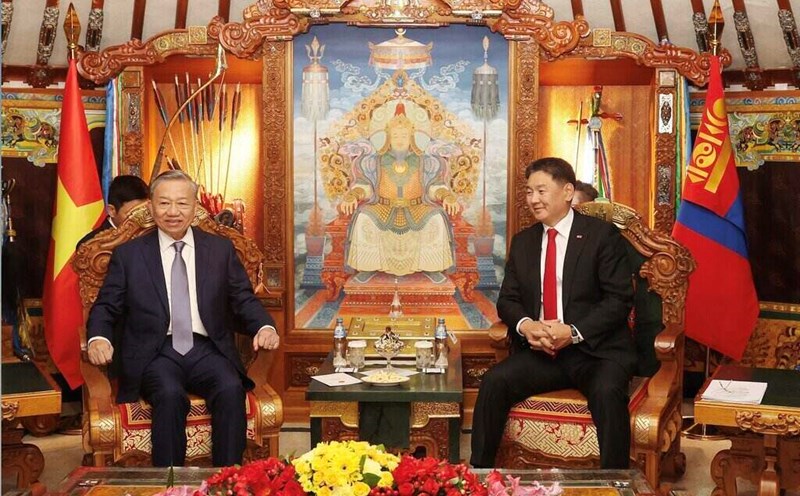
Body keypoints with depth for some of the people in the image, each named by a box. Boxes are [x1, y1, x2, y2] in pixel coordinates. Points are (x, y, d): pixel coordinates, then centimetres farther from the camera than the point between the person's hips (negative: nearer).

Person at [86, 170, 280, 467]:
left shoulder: (221, 249, 15)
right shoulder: (128, 254, 12)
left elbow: (244, 300, 13)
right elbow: (106, 307, 11)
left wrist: (264, 327, -8)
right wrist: (98, 338, -11)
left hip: (207, 350, 1)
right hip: (156, 353, -1)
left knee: (231, 389, -30)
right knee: (170, 395, -33)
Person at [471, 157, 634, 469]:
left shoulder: (602, 235, -1)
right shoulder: (523, 242, 15)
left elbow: (620, 299, -7)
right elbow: (507, 300, 13)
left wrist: (574, 332, -19)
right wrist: (525, 325, -11)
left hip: (595, 350, -4)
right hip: (540, 352, 4)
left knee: (607, 391, -34)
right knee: (494, 381, -21)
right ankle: (479, 475, -11)